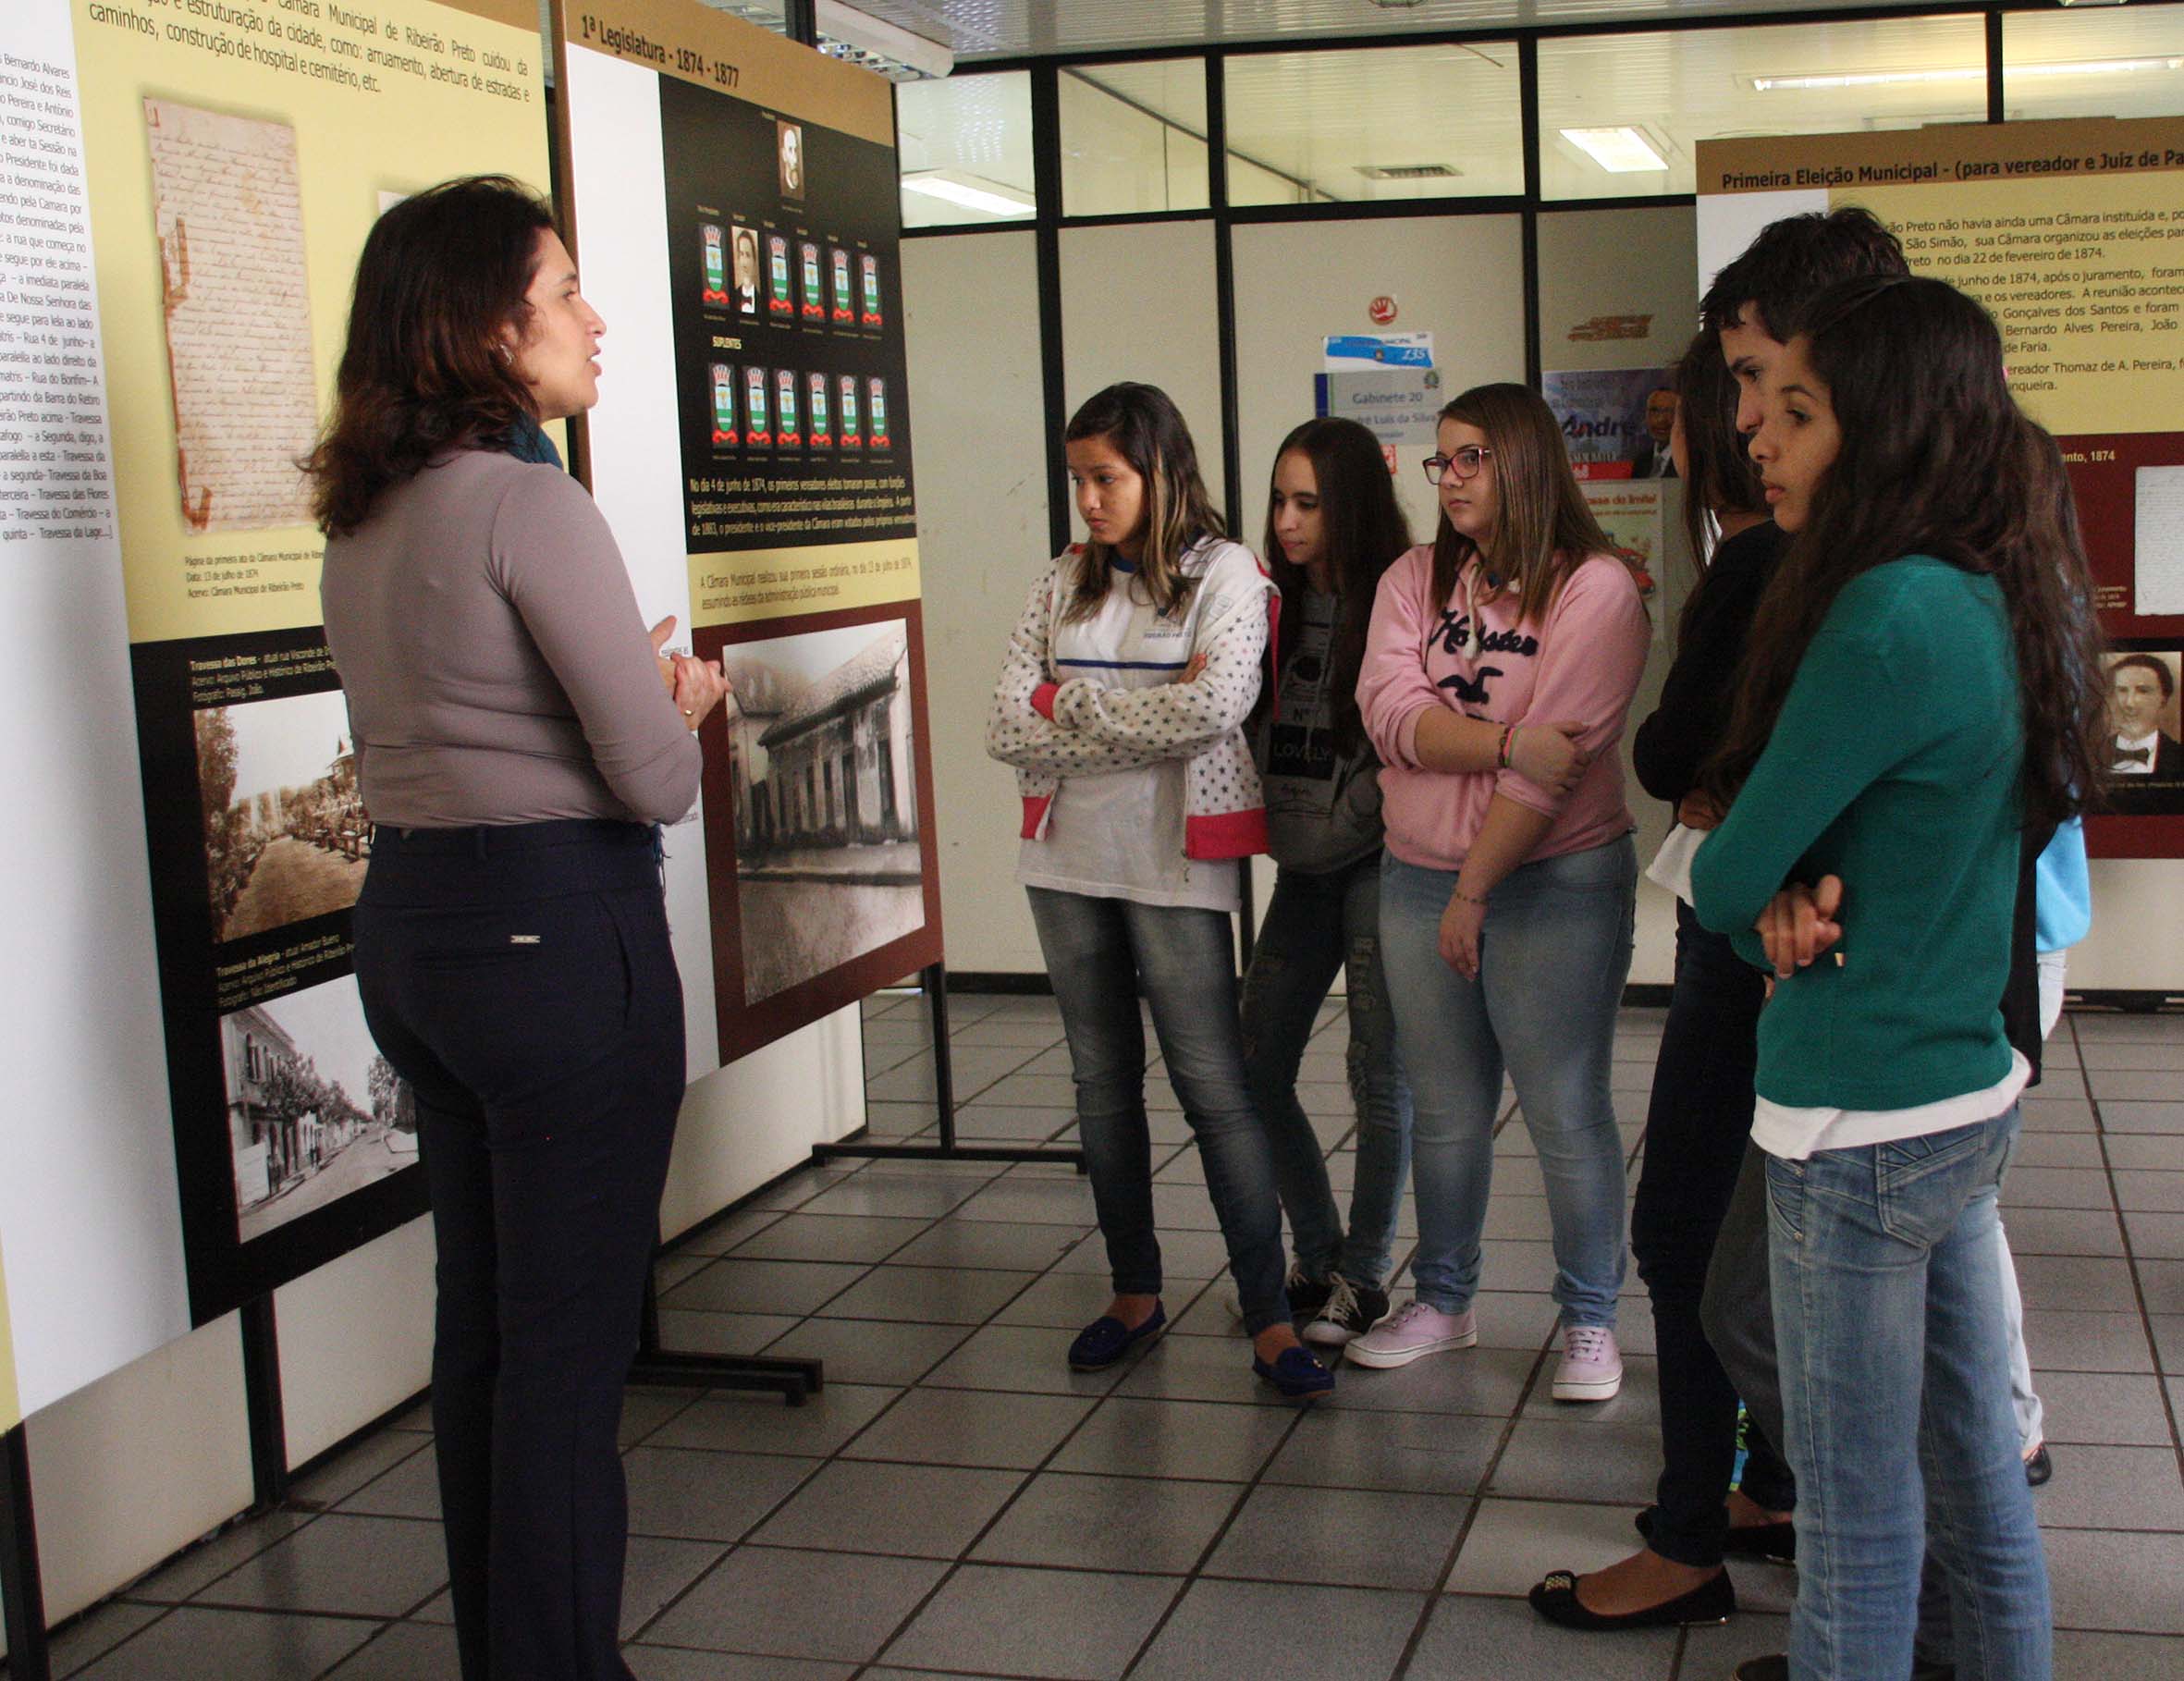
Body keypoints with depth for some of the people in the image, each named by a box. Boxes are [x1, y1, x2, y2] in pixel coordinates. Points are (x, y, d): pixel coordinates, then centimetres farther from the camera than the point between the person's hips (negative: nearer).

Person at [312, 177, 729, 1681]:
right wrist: (681, 700, 3)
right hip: (558, 931, -9)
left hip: (411, 922, 9)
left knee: (482, 1322, 18)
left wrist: (624, 682, 15)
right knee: (569, 1341, 1)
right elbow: (658, 781, -18)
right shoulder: (529, 502, -16)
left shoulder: (363, 519, 11)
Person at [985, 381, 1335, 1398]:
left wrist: (1075, 705, -10)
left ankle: (1269, 1319, 1)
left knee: (1213, 1086, -5)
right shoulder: (1065, 582, 9)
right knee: (1102, 1082, 13)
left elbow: (1217, 706, -21)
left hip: (1176, 863, -5)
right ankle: (1134, 1294, 26)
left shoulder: (1224, 573, -4)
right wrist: (1147, 719, -11)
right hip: (1068, 858, 5)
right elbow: (1008, 727, -2)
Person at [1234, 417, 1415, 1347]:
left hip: (1373, 861, -6)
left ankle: (1363, 1273, 14)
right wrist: (1273, 832, 0)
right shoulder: (1277, 604, 9)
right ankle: (1316, 1256, 22)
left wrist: (1332, 834, -11)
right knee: (1256, 1067, 6)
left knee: (1379, 1069, 0)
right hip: (1300, 867, 7)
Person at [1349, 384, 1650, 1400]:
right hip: (1417, 881, 5)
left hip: (1555, 886, -5)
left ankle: (1589, 1321, 19)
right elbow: (1391, 716, -7)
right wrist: (1510, 743, -21)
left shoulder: (1595, 589, -9)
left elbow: (1556, 762, -16)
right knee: (1443, 1112, 14)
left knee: (1567, 1116, 3)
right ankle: (1442, 1301, 30)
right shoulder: (1413, 581, 8)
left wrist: (1474, 892, -15)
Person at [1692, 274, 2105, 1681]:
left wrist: (1768, 909, 4)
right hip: (1973, 1090, 9)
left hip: (1863, 1126, -9)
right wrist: (1796, 903, -8)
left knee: (1859, 1525, 4)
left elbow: (1725, 877, -17)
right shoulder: (2003, 601, 7)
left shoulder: (1891, 616, -21)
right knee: (1976, 1481, 20)